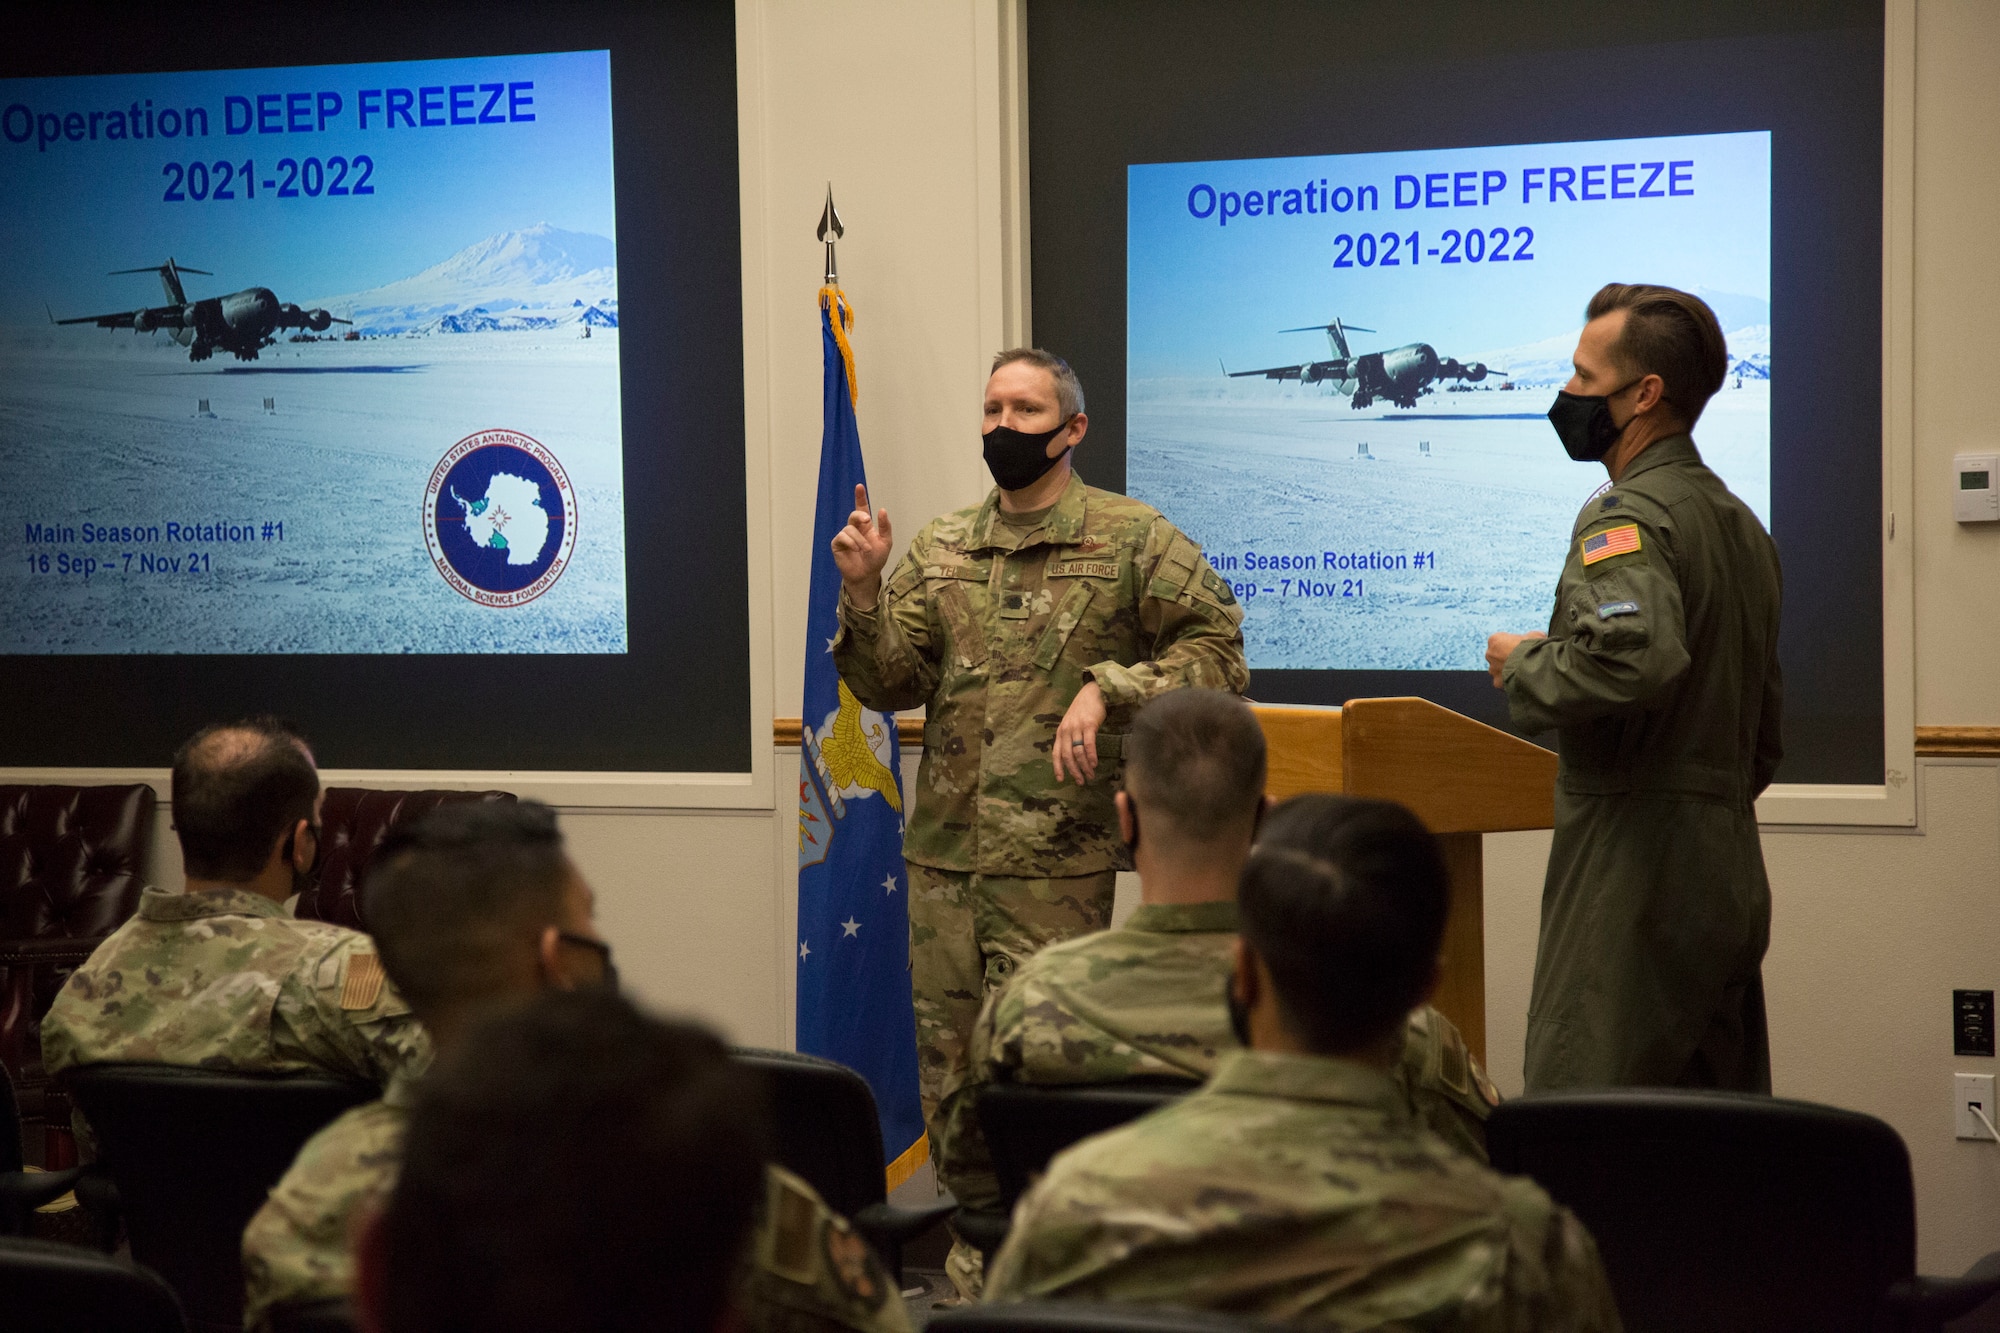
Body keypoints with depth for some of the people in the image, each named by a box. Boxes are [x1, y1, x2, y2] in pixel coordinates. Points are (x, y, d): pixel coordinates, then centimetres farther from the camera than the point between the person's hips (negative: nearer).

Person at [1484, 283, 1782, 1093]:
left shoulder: (1626, 518, -13)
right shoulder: (1738, 521, 18)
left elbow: (1639, 653, -33)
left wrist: (1524, 665, -16)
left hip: (1634, 867, -10)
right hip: (1731, 869, 10)